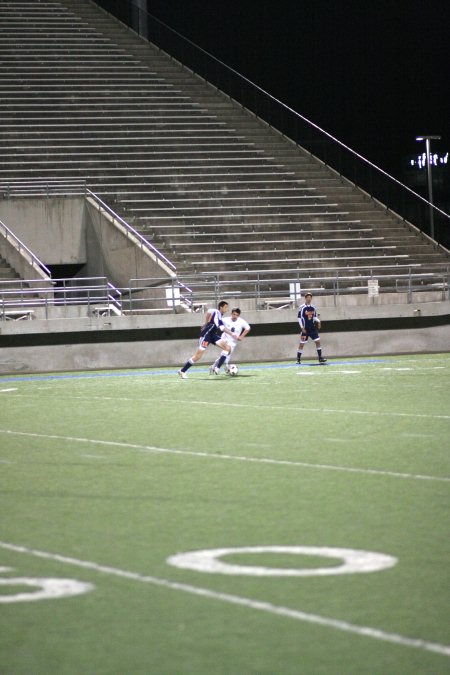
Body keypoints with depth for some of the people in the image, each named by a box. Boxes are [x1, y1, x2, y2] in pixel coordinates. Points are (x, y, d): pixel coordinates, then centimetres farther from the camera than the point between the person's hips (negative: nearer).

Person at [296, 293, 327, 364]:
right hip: (305, 329, -5)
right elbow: (299, 318, -8)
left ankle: (320, 358, 1)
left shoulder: (313, 307, 8)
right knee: (302, 344, -1)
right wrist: (302, 328, -13)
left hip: (313, 328, 5)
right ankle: (298, 359, 8)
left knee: (318, 341, -3)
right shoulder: (302, 307, -7)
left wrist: (318, 321, -5)